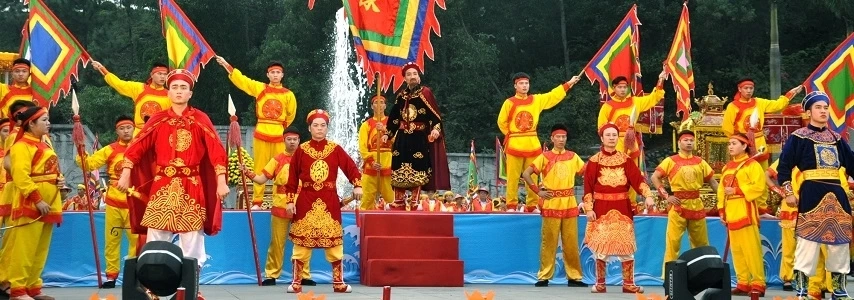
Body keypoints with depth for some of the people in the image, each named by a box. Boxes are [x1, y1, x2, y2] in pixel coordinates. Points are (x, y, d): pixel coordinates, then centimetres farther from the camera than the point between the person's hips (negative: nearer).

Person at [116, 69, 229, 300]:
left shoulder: (200, 119, 1)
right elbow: (136, 147, 4)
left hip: (191, 188, -1)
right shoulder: (158, 120, 5)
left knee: (192, 242, 1)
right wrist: (125, 175, -5)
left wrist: (221, 182, -11)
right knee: (155, 241, 1)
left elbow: (216, 151, -4)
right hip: (162, 187, 1)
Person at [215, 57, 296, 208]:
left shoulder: (288, 94, 4)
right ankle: (257, 202, 7)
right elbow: (240, 79, 0)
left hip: (279, 136, 0)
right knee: (260, 169, 3)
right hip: (261, 135, 0)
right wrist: (226, 64, -7)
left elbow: (291, 115, 16)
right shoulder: (259, 88, 4)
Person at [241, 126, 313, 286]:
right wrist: (249, 174, -17)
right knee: (277, 242, 3)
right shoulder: (277, 159, 4)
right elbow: (262, 179, 0)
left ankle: (304, 275, 12)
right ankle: (271, 275, 10)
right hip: (280, 207, -1)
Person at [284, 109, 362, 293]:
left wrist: (358, 185, -16)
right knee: (302, 243, 2)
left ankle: (338, 282, 11)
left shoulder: (335, 149, 3)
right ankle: (296, 282, 8)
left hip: (329, 202, 1)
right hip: (306, 201, -1)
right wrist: (290, 200, -4)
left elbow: (351, 167, 0)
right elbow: (292, 177, 1)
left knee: (334, 243, 3)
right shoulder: (301, 150, 1)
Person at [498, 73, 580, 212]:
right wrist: (511, 134, 9)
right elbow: (502, 122, 7)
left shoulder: (537, 100, 8)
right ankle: (511, 205, 3)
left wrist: (569, 84, 10)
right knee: (513, 177, -2)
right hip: (514, 145, -3)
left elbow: (553, 96, 12)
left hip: (533, 145, 3)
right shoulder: (509, 103, -2)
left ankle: (532, 205, 11)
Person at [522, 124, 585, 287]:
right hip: (551, 205, -2)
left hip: (570, 205, 2)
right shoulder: (545, 157, 0)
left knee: (571, 242, 4)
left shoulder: (573, 156, 8)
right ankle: (544, 276, 5)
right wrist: (538, 191, -7)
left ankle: (574, 277, 9)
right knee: (549, 242, 0)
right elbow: (526, 174, -4)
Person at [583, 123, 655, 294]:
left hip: (622, 208, 2)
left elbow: (638, 179, -6)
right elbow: (588, 187, -1)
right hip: (601, 208, -2)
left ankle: (628, 284, 9)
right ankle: (600, 283, 11)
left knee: (626, 246, 2)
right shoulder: (594, 161, 0)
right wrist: (589, 208, -8)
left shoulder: (626, 160, 5)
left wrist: (648, 196, -21)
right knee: (601, 245, 0)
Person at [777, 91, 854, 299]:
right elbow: (784, 166, -3)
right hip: (811, 193, -6)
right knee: (809, 240, -8)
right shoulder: (798, 137, 1)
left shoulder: (836, 138, 17)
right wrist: (788, 192, -10)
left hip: (836, 193, 6)